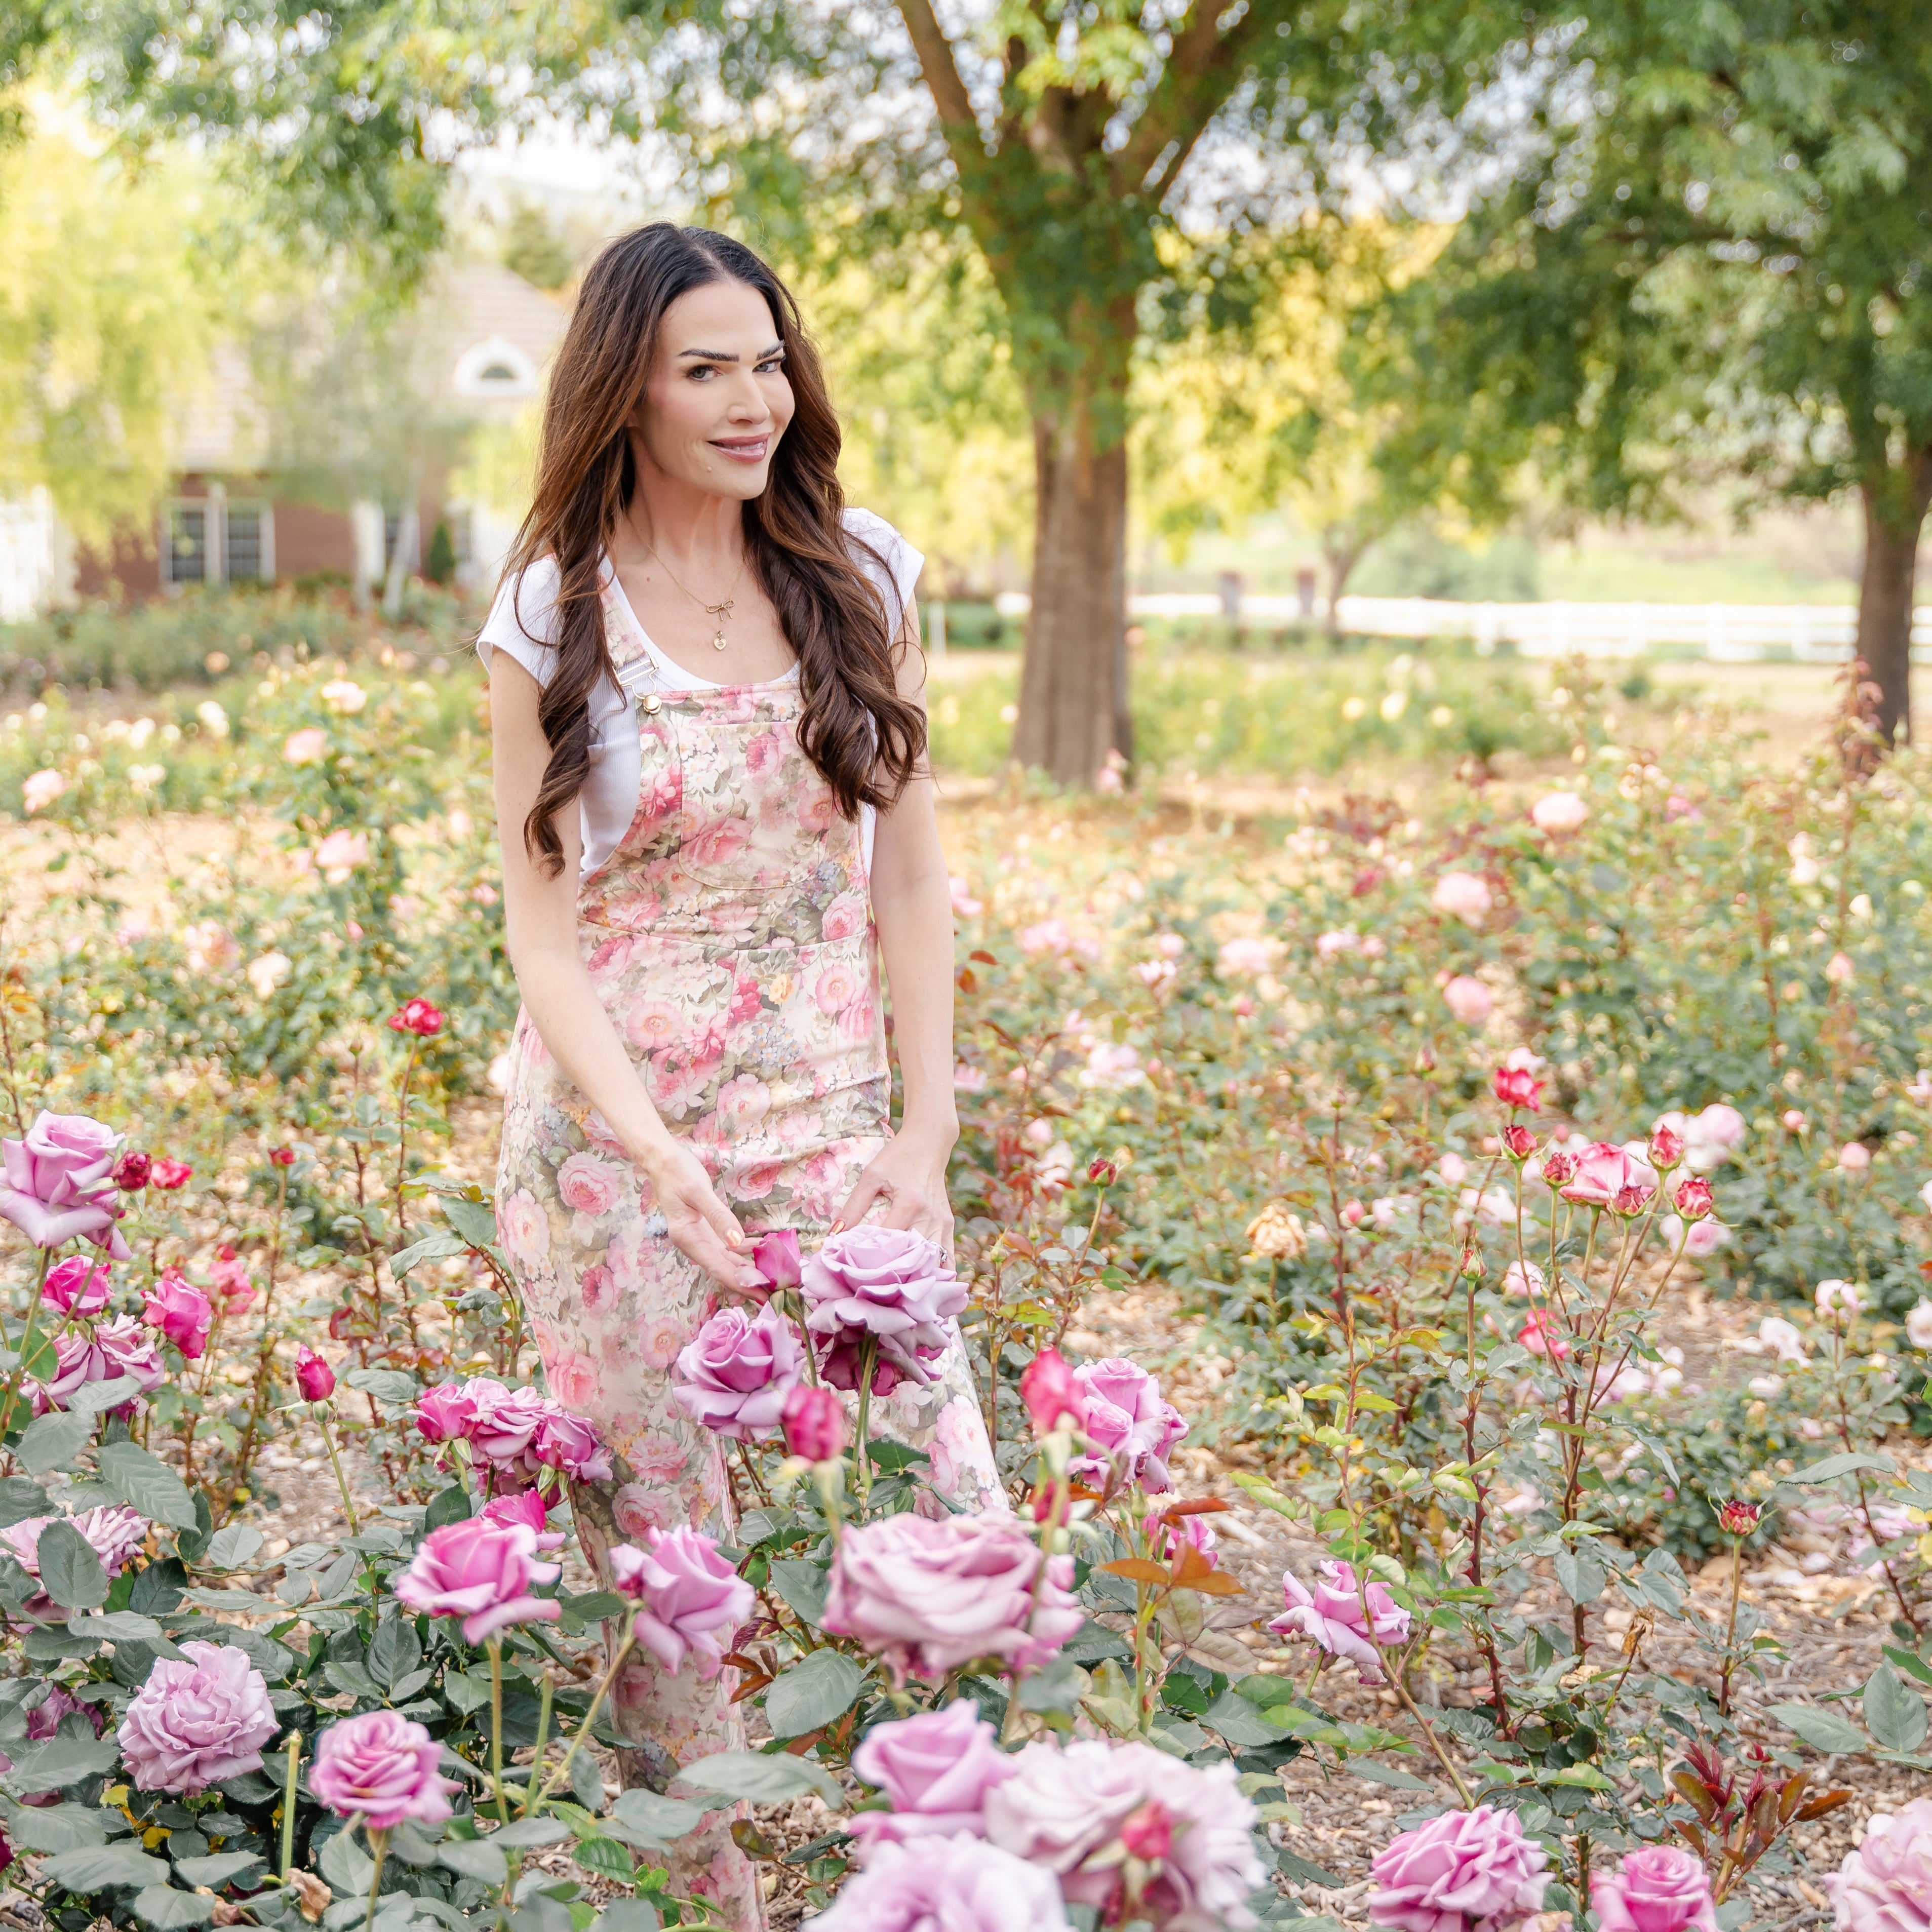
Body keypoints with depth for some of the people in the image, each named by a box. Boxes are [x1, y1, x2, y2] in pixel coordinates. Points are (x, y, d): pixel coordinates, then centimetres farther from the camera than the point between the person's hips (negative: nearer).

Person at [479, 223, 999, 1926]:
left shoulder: (863, 576, 4)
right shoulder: (549, 620, -2)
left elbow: (909, 869, 6)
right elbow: (543, 927, -4)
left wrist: (926, 1130, -2)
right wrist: (659, 1156, -17)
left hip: (829, 1114, 2)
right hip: (612, 1123, -2)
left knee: (949, 1516, -4)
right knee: (658, 1548, 5)